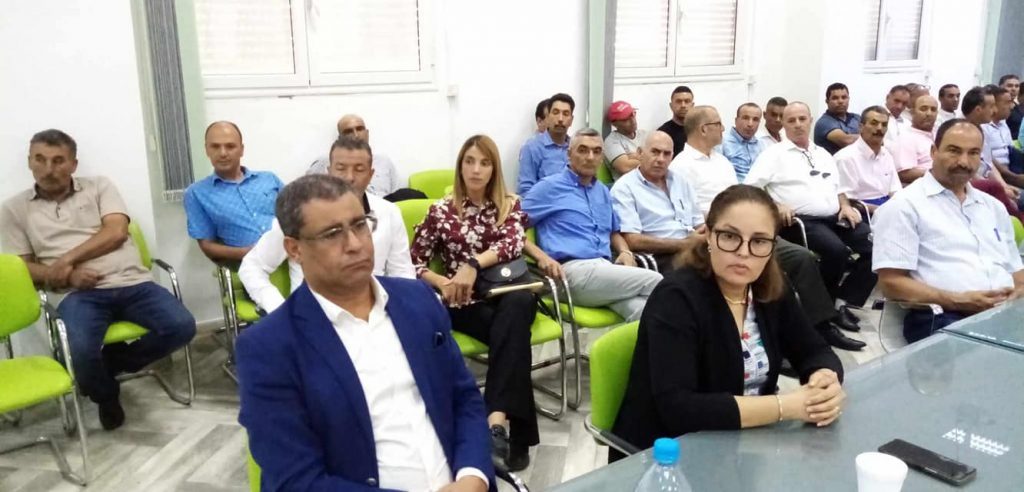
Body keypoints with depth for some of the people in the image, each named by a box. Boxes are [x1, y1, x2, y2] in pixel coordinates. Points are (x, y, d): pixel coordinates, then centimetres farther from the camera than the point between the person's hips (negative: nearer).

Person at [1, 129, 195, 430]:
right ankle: (107, 396, 3)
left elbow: (116, 232, 0)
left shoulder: (99, 186, 14)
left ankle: (111, 362, 3)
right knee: (80, 351, -33)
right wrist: (65, 275, -9)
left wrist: (66, 259, -8)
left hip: (132, 282, 1)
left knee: (181, 327, -23)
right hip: (80, 294, -1)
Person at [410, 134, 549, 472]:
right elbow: (414, 264, 7)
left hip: (507, 295, 1)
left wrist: (473, 264, -25)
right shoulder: (441, 210, 11)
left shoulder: (510, 205, 13)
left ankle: (497, 418, -47)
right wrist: (443, 283, -14)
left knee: (517, 306, -37)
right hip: (465, 303, -1)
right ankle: (515, 431, -34)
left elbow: (514, 244, -8)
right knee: (512, 329, -33)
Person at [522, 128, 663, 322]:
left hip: (607, 269, 6)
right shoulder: (550, 186, 3)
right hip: (575, 271, -6)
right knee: (654, 281, -21)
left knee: (641, 309, -27)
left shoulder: (603, 191, 25)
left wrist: (625, 252, 11)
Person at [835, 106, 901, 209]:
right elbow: (846, 201, -15)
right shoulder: (846, 157, -10)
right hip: (864, 213, -8)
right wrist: (879, 210, -20)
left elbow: (896, 192, 15)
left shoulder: (886, 155, 16)